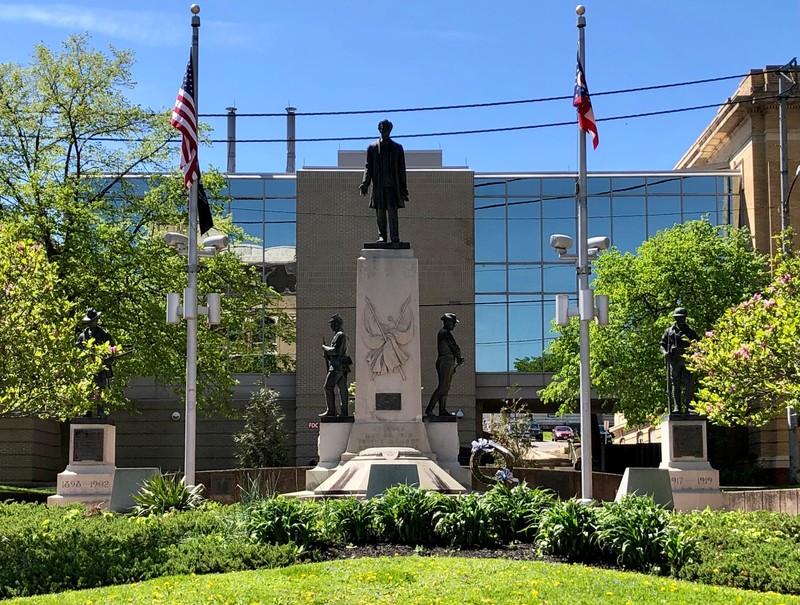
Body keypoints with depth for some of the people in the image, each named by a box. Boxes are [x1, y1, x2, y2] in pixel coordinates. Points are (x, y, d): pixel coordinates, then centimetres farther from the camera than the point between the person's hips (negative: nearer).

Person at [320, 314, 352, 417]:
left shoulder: (340, 335, -12)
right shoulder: (343, 335, 20)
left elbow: (335, 350, -21)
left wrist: (325, 348, -6)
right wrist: (327, 352, 12)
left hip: (337, 365, -10)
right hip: (342, 366, 10)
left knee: (328, 387, -8)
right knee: (342, 388, 6)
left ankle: (330, 411, -10)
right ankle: (344, 412, 5)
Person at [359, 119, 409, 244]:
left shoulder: (397, 147, 14)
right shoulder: (372, 148, 12)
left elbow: (401, 168, 12)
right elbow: (368, 167, 8)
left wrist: (403, 188, 6)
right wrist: (365, 183, -7)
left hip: (393, 185, -1)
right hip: (378, 185, 1)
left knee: (392, 210, -11)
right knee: (380, 212, 0)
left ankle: (395, 237, -11)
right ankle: (382, 236, 4)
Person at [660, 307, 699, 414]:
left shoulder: (690, 332, 17)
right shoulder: (669, 331, 14)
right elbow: (662, 344, 13)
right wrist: (665, 352, -9)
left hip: (687, 360, 1)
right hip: (674, 360, -1)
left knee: (689, 383, -8)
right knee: (675, 383, -6)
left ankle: (688, 406, -3)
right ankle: (676, 407, -9)